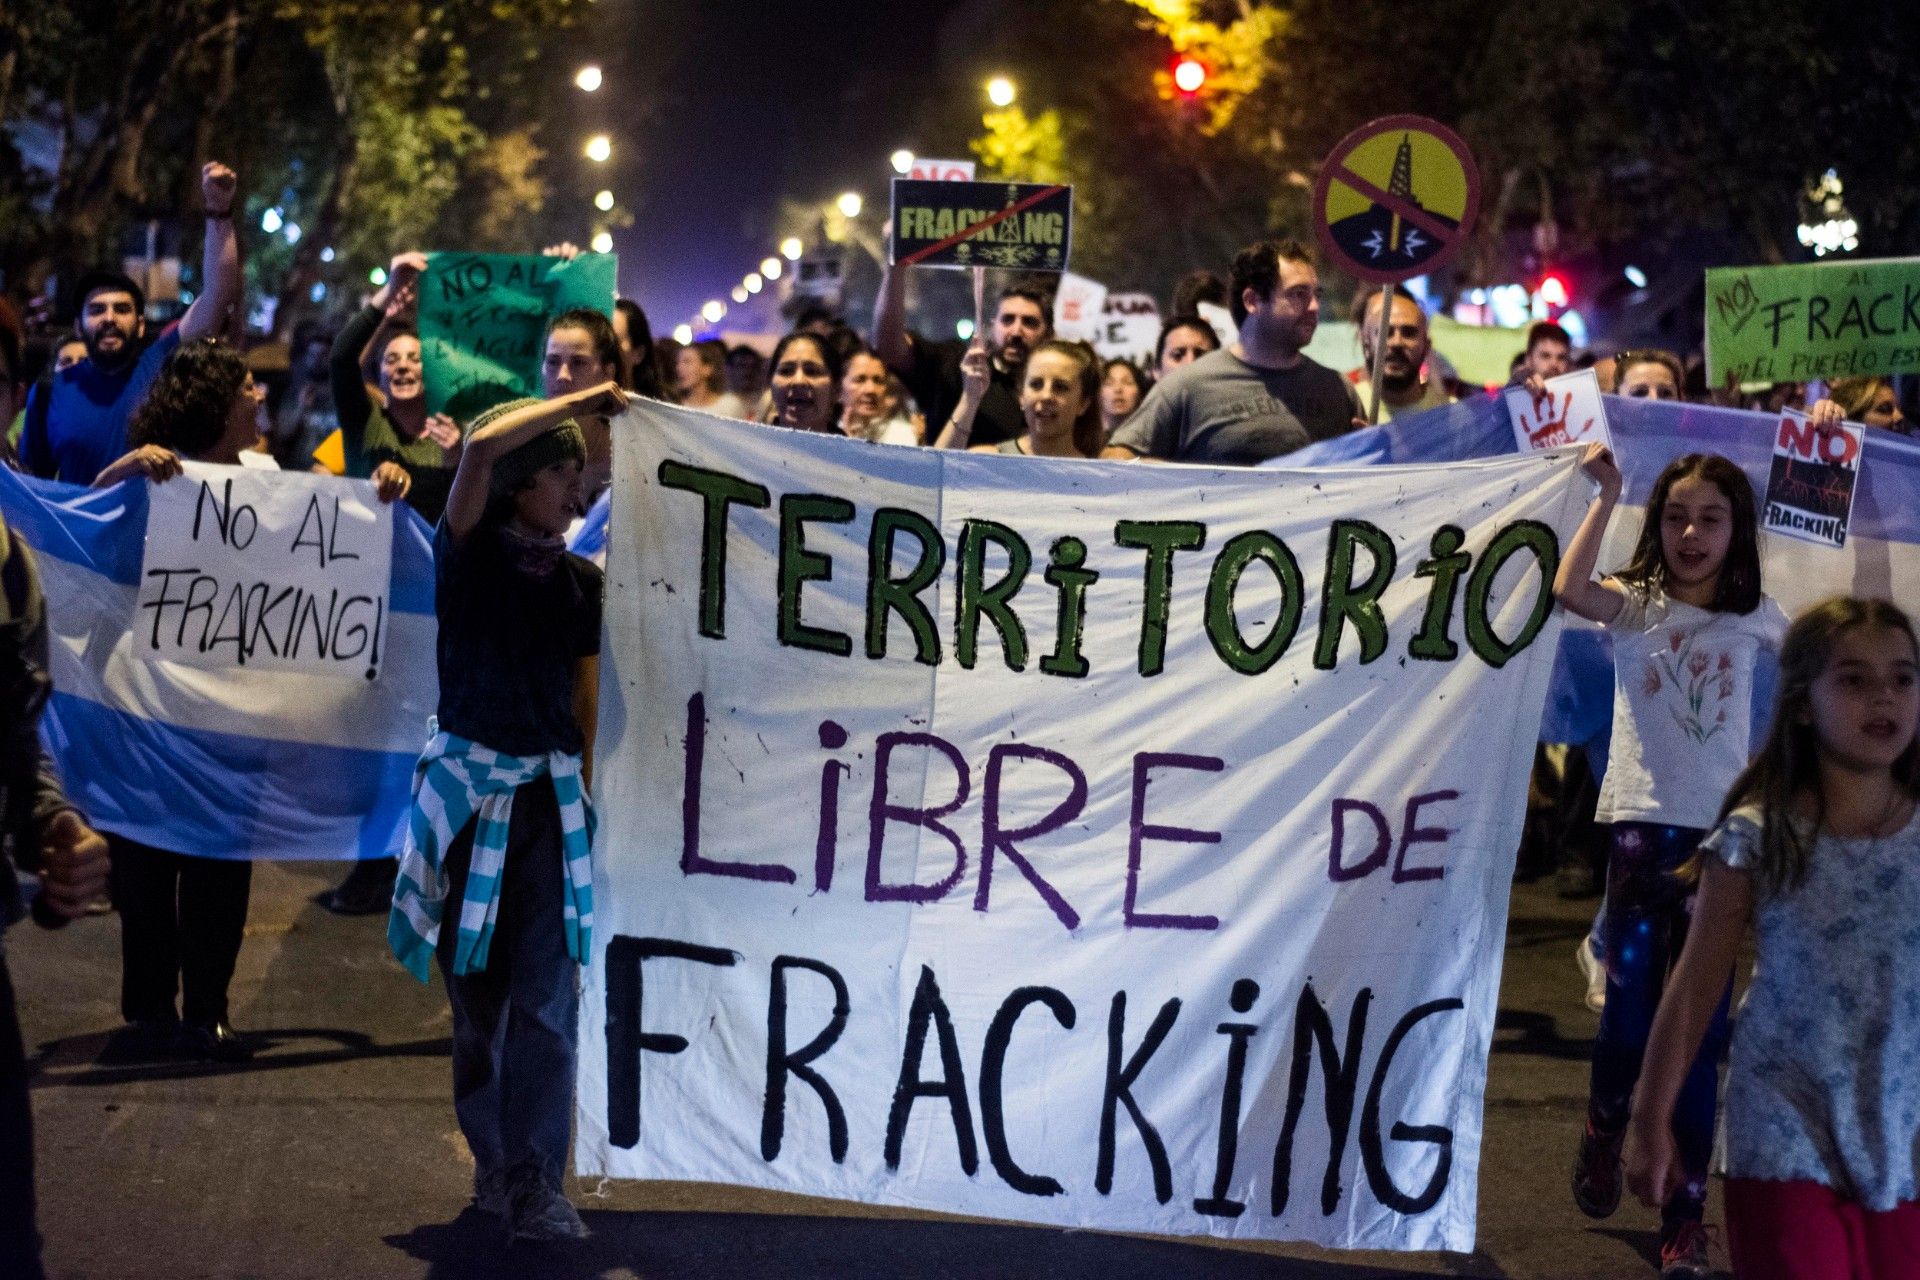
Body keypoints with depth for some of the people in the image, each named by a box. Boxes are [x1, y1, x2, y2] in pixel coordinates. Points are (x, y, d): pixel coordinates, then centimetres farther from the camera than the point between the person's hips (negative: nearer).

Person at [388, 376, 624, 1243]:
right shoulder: (470, 554, 0)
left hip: (550, 795, 2)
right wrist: (580, 403, -7)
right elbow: (483, 448, -17)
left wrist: (595, 795, 10)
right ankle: (493, 1163, 19)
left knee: (546, 999, -7)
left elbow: (586, 696, 13)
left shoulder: (582, 582, 9)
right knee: (477, 993, 6)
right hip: (468, 787, -2)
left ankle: (535, 1186, -7)